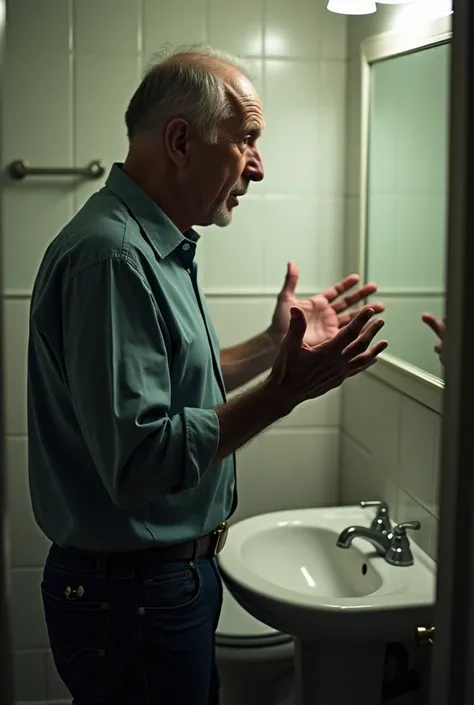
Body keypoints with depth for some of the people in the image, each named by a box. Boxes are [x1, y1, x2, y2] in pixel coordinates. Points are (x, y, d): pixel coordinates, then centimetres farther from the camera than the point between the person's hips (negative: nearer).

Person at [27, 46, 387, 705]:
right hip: (134, 593, -10)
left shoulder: (154, 245, 9)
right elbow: (140, 462, -30)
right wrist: (285, 390, -28)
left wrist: (275, 345, 8)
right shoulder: (111, 256, -25)